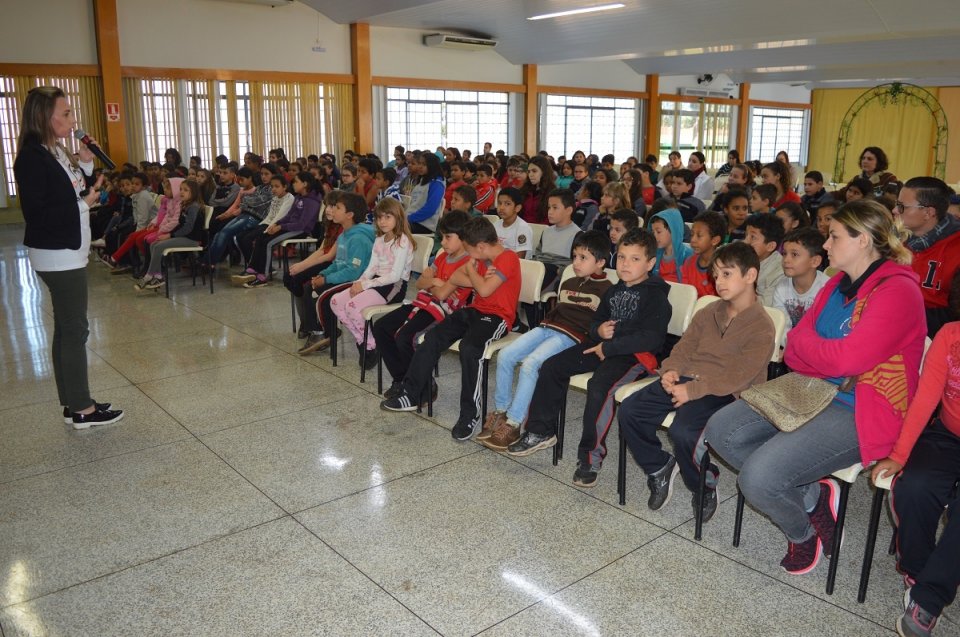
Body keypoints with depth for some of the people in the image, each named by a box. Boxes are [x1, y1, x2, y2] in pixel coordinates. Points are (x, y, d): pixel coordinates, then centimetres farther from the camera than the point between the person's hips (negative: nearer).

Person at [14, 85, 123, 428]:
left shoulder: (58, 152, 11)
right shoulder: (32, 157, -15)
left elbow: (75, 194, 12)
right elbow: (37, 213, -20)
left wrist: (86, 165, 1)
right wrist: (84, 203, -16)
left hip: (69, 252, 9)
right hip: (57, 255, -9)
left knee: (66, 328, 12)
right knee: (74, 329, -4)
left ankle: (72, 404, 20)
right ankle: (82, 409, 4)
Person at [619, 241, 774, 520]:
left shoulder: (761, 327, -8)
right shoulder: (709, 312, 16)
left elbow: (737, 375, -16)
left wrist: (692, 389, -23)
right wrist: (671, 369, -6)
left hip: (724, 393, -7)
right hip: (685, 379, 7)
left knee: (683, 432, -32)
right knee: (629, 410, -10)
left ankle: (705, 488, -1)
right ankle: (659, 466, 13)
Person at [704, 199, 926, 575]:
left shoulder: (898, 291, -16)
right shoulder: (839, 284, 10)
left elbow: (845, 359, -25)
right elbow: (795, 347, 5)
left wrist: (806, 343, -5)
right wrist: (827, 356, -17)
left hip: (863, 413, -9)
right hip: (815, 393, 9)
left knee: (758, 477, -24)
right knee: (721, 431, -3)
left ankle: (802, 532, 11)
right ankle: (812, 496, 5)